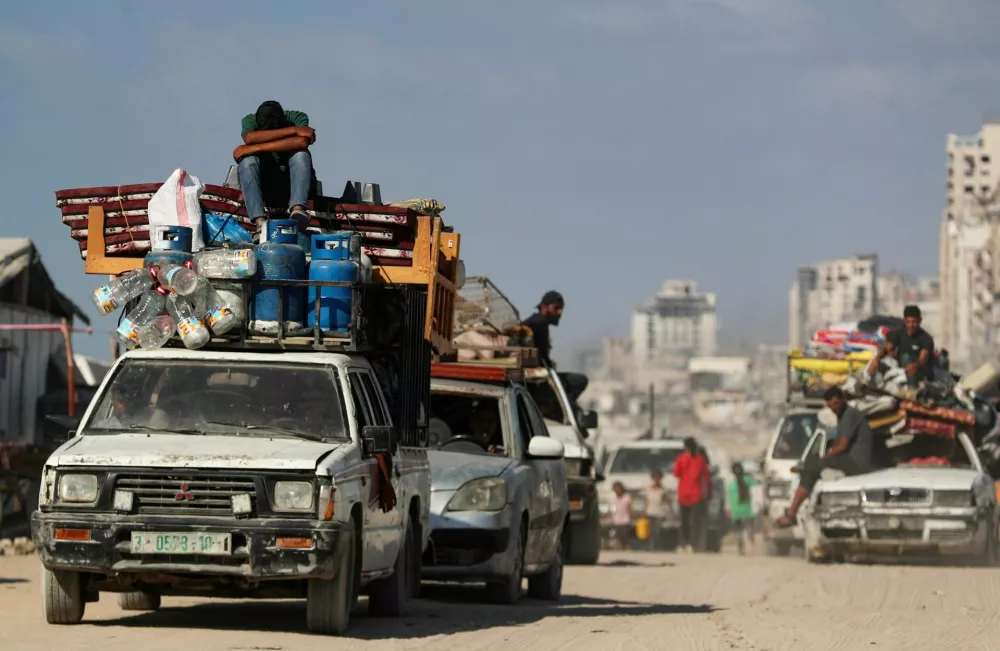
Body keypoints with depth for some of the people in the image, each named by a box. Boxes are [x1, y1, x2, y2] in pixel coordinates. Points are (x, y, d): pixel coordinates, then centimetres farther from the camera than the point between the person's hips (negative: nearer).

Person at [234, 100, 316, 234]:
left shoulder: (297, 118, -10)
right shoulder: (250, 120, -7)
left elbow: (302, 142, -31)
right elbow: (249, 138, -31)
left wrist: (255, 148, -33)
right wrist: (293, 130, -31)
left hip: (292, 183, 0)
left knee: (301, 154, -27)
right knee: (248, 159, -28)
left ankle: (297, 210, -46)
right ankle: (260, 222, -43)